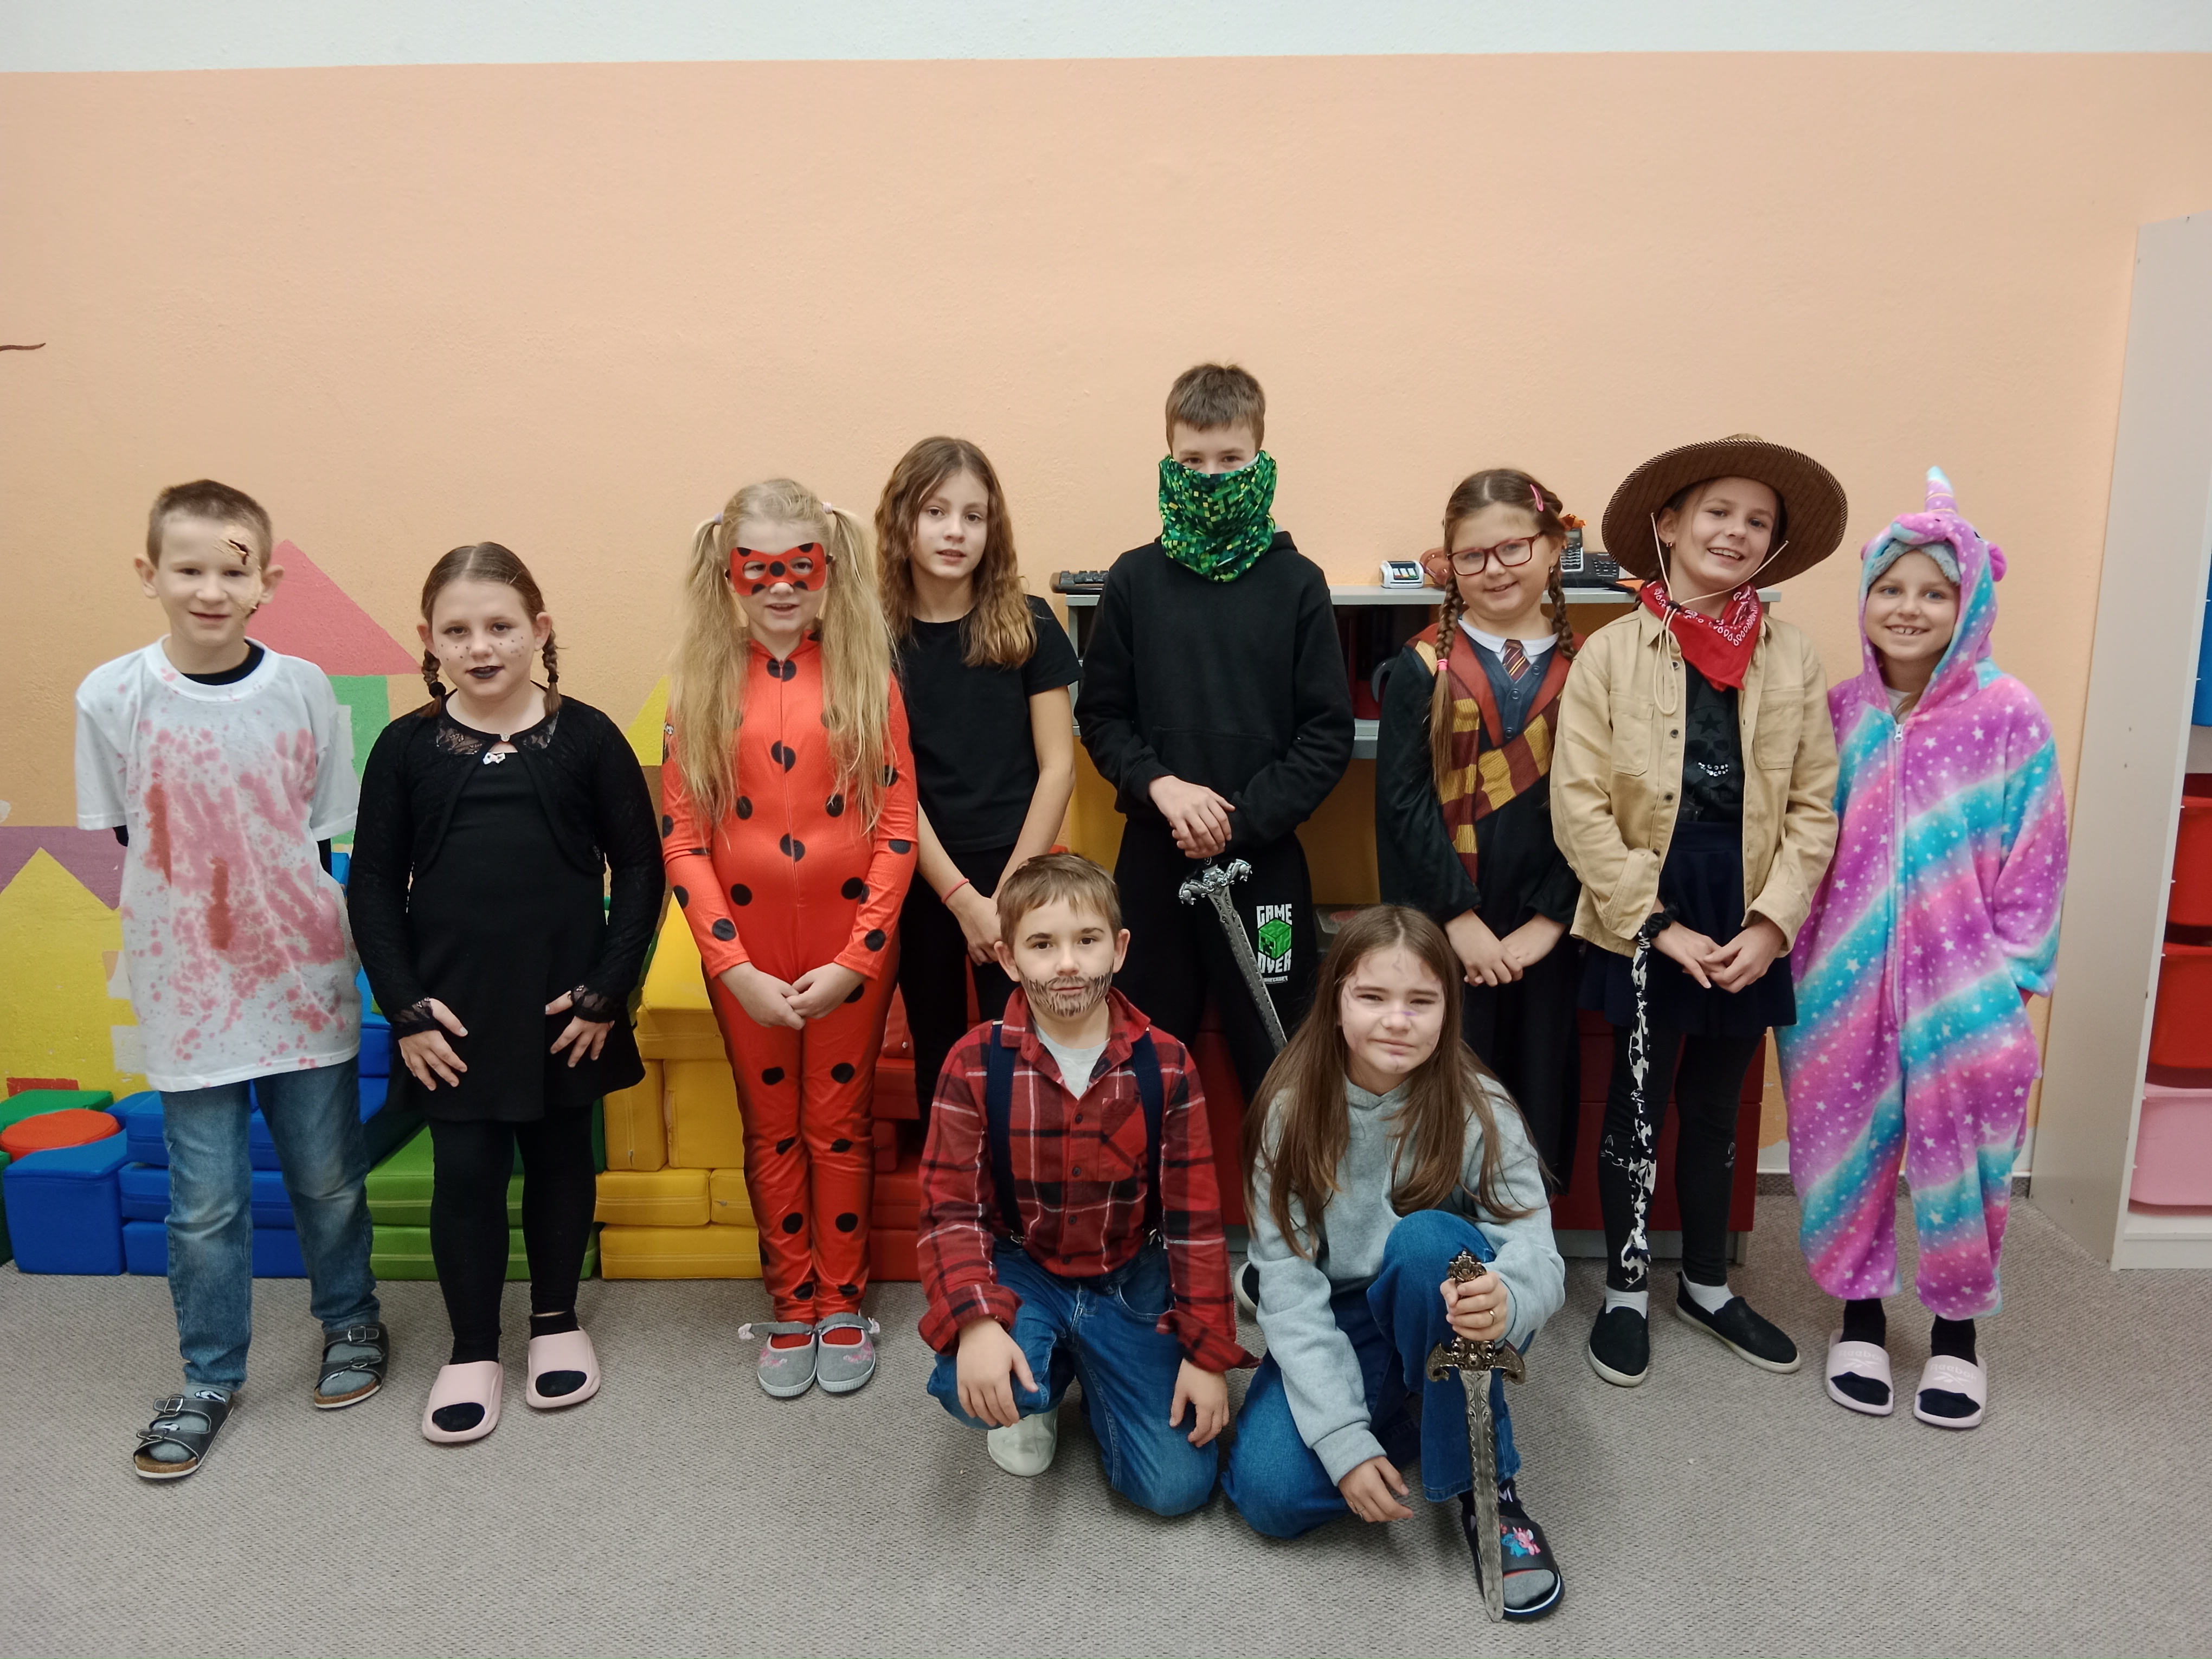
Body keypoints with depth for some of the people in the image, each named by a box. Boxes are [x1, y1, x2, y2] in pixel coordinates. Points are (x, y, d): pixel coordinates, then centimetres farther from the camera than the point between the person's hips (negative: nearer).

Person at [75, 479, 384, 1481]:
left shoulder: (303, 691, -5)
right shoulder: (113, 697, -7)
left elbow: (324, 833, 3)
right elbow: (125, 832, 4)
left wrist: (286, 917, -1)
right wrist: (196, 914, 0)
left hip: (305, 980, 1)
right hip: (186, 989, 0)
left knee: (328, 1179, 14)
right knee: (204, 1203, 9)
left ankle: (349, 1322, 38)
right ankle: (210, 1379, 29)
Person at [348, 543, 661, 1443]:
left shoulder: (585, 736, -5)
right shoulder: (406, 747, -1)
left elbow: (640, 869, -2)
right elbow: (373, 886, 3)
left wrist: (607, 990, -7)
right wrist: (405, 1007, -4)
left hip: (564, 1008, 0)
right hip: (451, 1013, 1)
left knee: (559, 1158, 14)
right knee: (464, 1172, 6)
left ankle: (556, 1320, 34)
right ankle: (471, 1348, 25)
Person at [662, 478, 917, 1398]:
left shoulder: (867, 675, -5)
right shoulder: (703, 683, -2)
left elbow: (897, 829, -6)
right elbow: (680, 835, -5)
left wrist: (854, 959, -12)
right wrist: (736, 966, -11)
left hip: (850, 950, -1)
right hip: (747, 957, 1)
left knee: (840, 1127, 12)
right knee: (772, 1131, 14)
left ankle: (841, 1303, 29)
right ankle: (790, 1305, 30)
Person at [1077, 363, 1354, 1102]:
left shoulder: (1296, 583, -1)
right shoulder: (1135, 580, 2)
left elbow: (1329, 734, -3)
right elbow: (1101, 714, 4)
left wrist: (1241, 820, -12)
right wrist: (1159, 784, -14)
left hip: (1265, 860, -1)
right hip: (1154, 854, 1)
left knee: (1277, 1062, 7)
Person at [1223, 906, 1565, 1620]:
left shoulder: (1478, 1109, -15)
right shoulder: (1294, 1113, -14)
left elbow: (1537, 1251, -21)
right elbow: (1288, 1287, -16)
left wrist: (1505, 1299, -47)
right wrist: (1344, 1439, -25)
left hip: (1441, 1320, 0)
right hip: (1339, 1327, 1)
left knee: (1425, 1238, -34)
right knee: (1269, 1493, -24)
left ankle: (1485, 1488, -17)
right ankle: (1410, 1423, 4)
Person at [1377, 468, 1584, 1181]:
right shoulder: (1423, 668, -1)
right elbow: (1403, 799, -7)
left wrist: (1549, 920, -8)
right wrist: (1459, 916, -12)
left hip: (1544, 930, 2)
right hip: (1442, 928, -2)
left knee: (1539, 1094, 11)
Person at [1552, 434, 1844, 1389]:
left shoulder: (1793, 659, 2)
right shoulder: (1612, 654, -6)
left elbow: (1814, 806, 1)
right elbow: (1579, 807, -10)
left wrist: (1771, 922, -10)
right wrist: (1660, 925, -13)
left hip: (1746, 926, 3)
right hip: (1643, 922, -3)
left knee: (1716, 1110, 17)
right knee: (1638, 1107, 9)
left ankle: (1706, 1286, 36)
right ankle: (1626, 1292, 27)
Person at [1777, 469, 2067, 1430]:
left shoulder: (2009, 716, -7)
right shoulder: (1838, 715, 2)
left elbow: (2035, 856, -4)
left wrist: (2014, 968, -4)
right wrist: (1803, 958, 5)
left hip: (1962, 980, -2)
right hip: (1846, 979, 3)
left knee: (1959, 1154, 7)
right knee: (1845, 1143, 10)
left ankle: (1957, 1330, 28)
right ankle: (1860, 1316, 29)